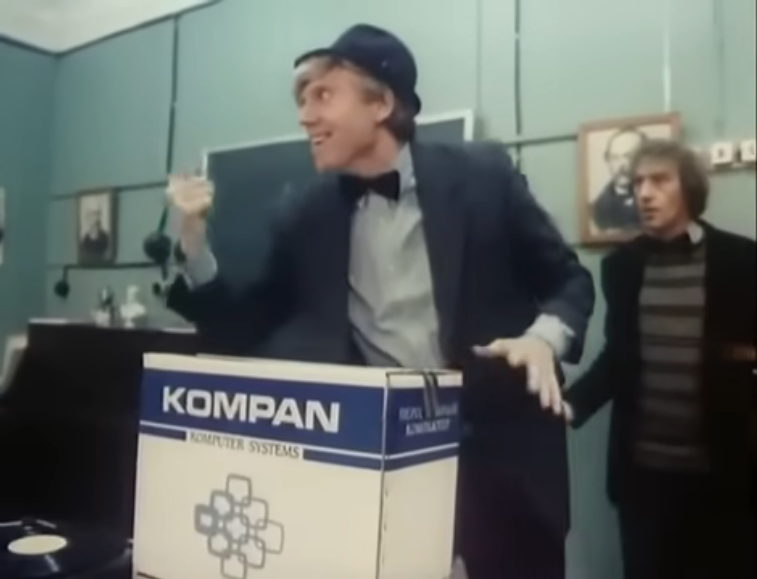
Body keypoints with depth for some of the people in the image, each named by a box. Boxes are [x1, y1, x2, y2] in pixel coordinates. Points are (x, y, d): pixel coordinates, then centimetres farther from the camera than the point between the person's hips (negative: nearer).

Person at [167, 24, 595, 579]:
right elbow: (244, 335, 4)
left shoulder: (483, 177, -4)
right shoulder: (305, 218, 3)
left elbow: (570, 281, 3)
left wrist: (543, 337, -17)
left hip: (496, 448, -1)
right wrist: (194, 239, -7)